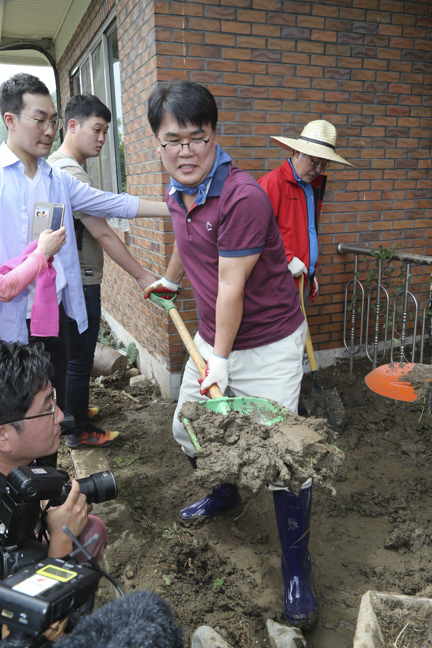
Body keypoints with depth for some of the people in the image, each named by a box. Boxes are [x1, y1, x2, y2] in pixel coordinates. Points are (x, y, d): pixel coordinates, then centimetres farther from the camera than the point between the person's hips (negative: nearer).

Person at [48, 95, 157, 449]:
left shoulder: (53, 166, 13)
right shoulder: (72, 174, -21)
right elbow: (103, 234, -23)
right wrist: (142, 276, -20)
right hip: (79, 284, -10)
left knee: (70, 355, 21)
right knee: (79, 360, 2)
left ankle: (73, 411, 38)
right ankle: (80, 431, 16)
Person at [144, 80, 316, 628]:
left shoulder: (243, 197, -25)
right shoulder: (176, 193, 1)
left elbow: (231, 288, -23)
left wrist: (221, 361, -16)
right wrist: (170, 280, 41)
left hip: (268, 344, -7)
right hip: (211, 337, 8)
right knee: (187, 431, 17)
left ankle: (296, 569, 17)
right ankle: (225, 494, 47)